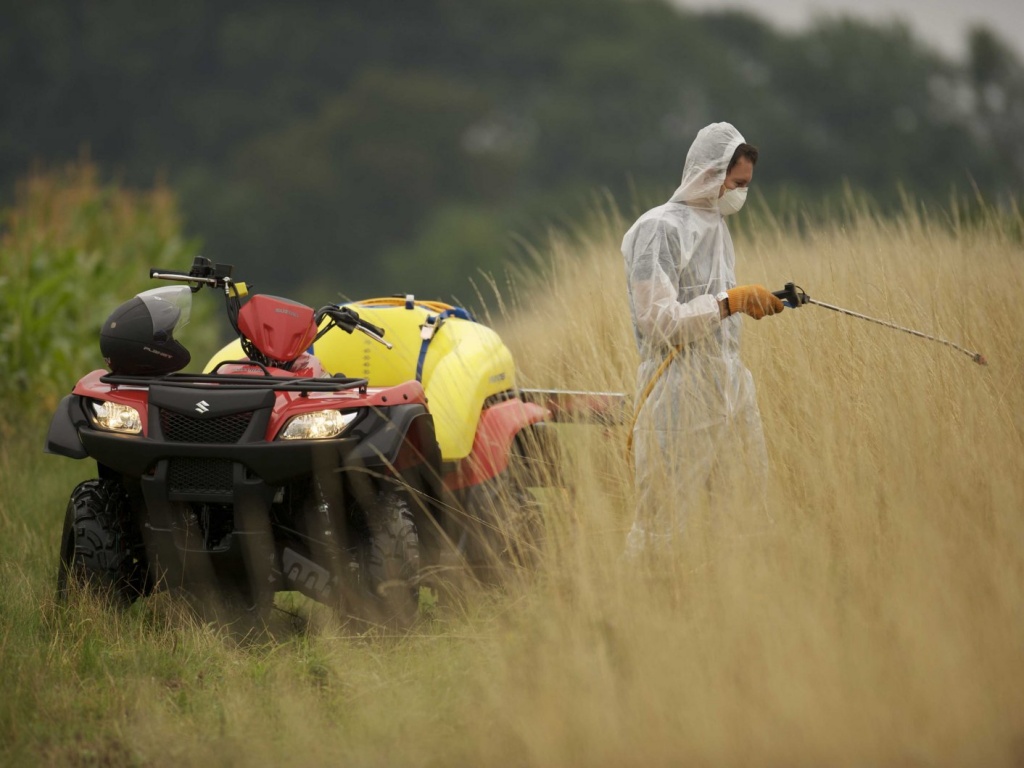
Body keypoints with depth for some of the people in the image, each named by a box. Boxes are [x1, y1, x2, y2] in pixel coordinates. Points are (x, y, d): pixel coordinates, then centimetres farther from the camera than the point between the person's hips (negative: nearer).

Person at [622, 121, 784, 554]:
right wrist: (730, 302, -19)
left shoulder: (715, 226, 17)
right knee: (671, 517, -5)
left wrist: (753, 302, 11)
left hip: (724, 386, 8)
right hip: (680, 394, -8)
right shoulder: (660, 229, -11)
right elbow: (658, 321, -18)